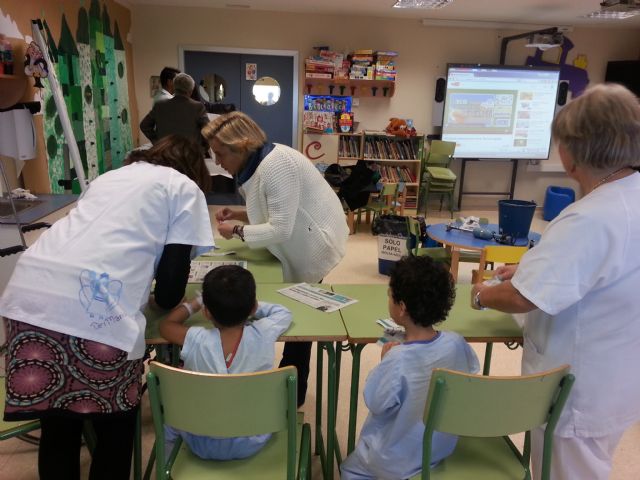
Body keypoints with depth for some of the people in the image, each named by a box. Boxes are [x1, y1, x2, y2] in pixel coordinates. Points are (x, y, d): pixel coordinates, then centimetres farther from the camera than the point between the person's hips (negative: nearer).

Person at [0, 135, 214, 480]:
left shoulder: (111, 176, 30)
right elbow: (171, 285, 6)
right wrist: (162, 299, 27)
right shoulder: (185, 188, 13)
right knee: (115, 425, 17)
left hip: (28, 294, 7)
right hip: (94, 310, -6)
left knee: (56, 423, 23)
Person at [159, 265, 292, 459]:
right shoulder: (264, 335, -22)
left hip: (204, 446, 0)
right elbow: (284, 313, 0)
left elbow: (166, 325, -3)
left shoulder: (197, 341, -24)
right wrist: (249, 306, 7)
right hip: (253, 443, 1)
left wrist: (195, 302, 8)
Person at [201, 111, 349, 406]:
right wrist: (238, 214, -1)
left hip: (314, 244, -9)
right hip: (298, 244, 9)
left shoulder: (276, 165, -27)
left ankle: (292, 392, 22)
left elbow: (280, 229, -30)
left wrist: (237, 232, -18)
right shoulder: (256, 163, 4)